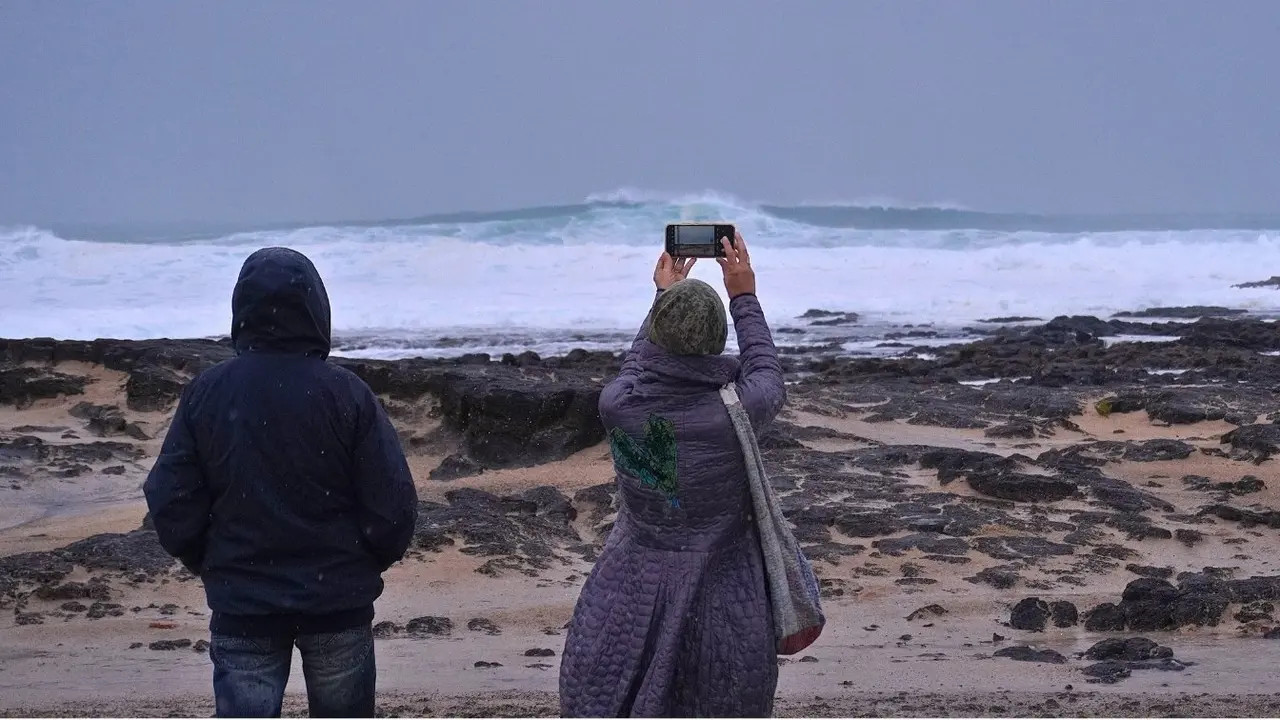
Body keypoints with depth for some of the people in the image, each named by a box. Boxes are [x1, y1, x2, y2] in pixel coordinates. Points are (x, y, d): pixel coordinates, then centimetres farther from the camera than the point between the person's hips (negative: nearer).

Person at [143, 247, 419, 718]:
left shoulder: (205, 394, -6)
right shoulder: (347, 395, -12)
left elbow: (169, 501, -4)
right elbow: (393, 505, -12)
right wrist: (367, 564, 8)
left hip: (241, 601, 1)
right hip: (338, 599, -1)